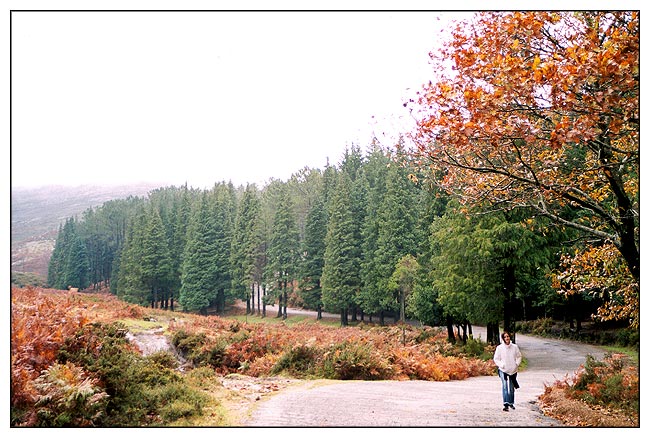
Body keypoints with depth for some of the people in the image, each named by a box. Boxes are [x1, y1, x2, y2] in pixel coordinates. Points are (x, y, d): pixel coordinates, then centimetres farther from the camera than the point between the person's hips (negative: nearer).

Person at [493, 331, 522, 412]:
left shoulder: (515, 347, 1)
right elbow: (496, 359, 0)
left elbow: (519, 356, 11)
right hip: (503, 370, -3)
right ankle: (506, 404, -19)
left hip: (513, 370, 3)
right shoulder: (499, 348, -5)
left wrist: (517, 364, -3)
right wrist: (501, 365, -13)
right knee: (505, 387, -16)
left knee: (512, 388, 15)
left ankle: (511, 403, 32)